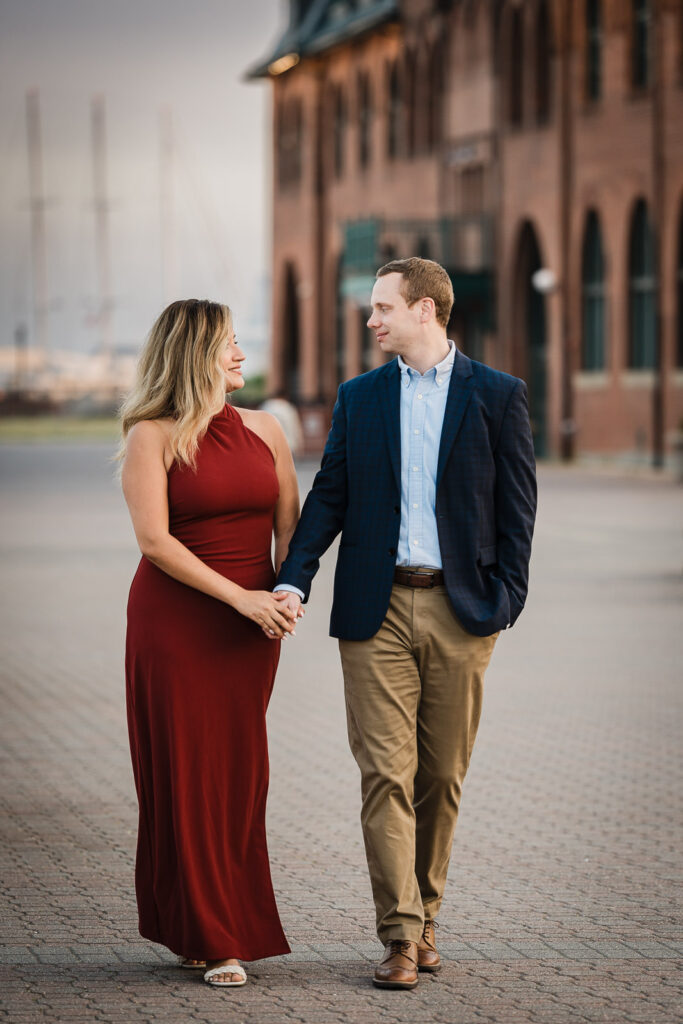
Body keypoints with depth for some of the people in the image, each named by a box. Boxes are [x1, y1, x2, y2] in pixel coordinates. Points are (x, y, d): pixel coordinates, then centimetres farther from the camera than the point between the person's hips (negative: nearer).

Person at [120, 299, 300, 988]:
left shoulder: (264, 430, 9)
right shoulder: (153, 437, -6)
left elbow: (290, 526, 9)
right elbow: (155, 539, -13)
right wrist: (240, 597, -17)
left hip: (251, 622, 4)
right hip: (174, 621, -4)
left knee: (240, 774, 3)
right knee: (187, 773, -1)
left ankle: (231, 926, 12)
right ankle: (207, 938, 5)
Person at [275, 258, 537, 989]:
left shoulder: (498, 396, 3)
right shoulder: (358, 397, 10)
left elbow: (515, 506, 3)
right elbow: (329, 496, 7)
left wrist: (506, 599, -4)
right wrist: (293, 579, -6)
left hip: (460, 610, -1)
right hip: (377, 610, 1)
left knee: (442, 775, 6)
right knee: (385, 773, -5)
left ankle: (423, 916, 20)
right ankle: (401, 936, -5)